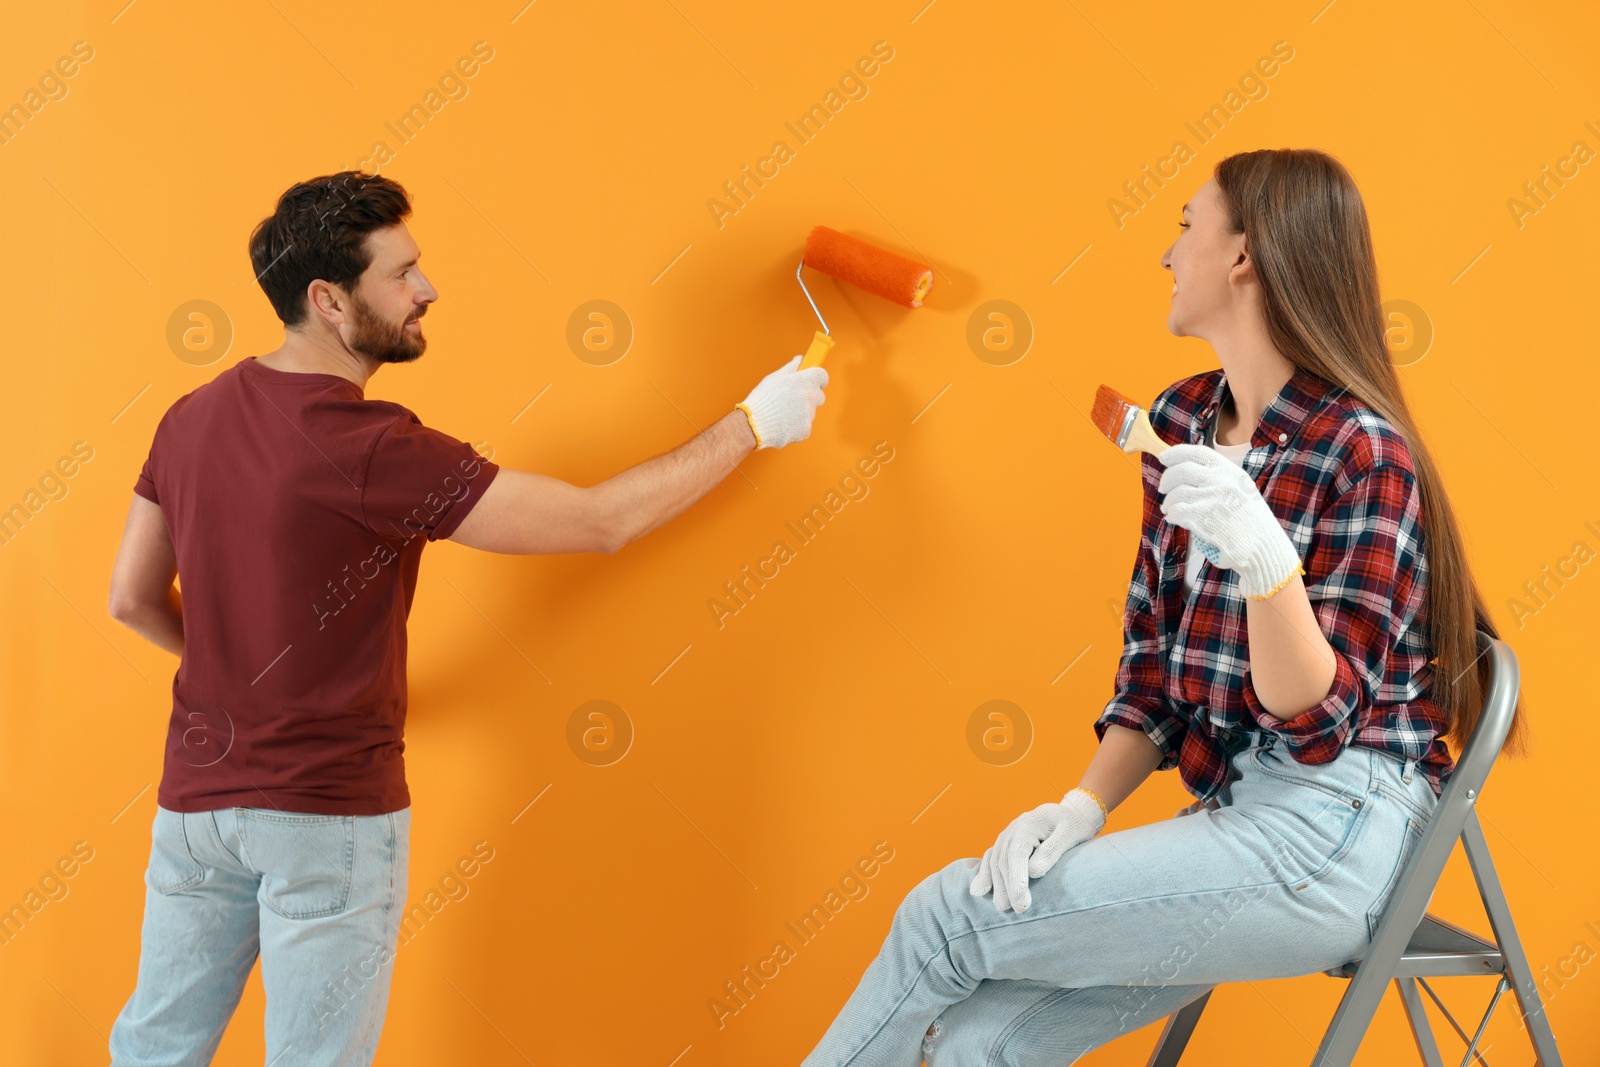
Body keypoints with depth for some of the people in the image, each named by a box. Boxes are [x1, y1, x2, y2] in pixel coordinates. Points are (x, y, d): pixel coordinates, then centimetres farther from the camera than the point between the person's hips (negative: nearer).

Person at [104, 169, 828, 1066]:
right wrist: (752, 423, -7)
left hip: (195, 792, 7)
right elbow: (603, 523, -19)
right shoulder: (372, 450, -22)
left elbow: (136, 599, 11)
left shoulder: (193, 418, 1)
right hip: (329, 808, -7)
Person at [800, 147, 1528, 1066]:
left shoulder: (1359, 450, -14)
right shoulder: (1184, 421, 10)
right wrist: (1086, 807, -2)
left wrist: (1262, 554, -32)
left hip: (1333, 828, -7)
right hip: (1233, 812, 7)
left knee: (946, 917, -12)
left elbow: (1317, 720, -16)